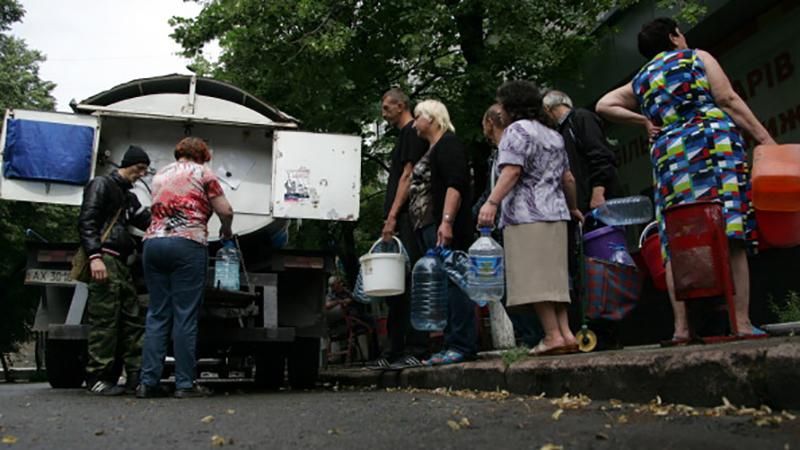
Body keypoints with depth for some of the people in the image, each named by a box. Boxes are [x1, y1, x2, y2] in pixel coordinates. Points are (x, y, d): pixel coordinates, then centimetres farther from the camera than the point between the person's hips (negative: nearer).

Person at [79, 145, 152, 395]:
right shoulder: (102, 185, 2)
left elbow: (148, 221, 16)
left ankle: (136, 376, 8)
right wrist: (95, 256, -21)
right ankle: (98, 378, -5)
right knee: (105, 319, -10)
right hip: (104, 259, -9)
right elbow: (86, 222, -9)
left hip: (121, 263, 9)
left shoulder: (129, 197, 27)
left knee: (133, 318, 5)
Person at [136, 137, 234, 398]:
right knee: (185, 315, -4)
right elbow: (225, 211, 3)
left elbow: (157, 210, 23)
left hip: (153, 242, 5)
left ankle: (148, 382, 4)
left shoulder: (159, 175, 24)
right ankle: (185, 384, -2)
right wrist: (226, 231, 21)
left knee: (157, 314, 7)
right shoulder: (201, 172, 8)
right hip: (187, 243, -5)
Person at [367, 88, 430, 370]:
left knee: (408, 283, -11)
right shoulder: (404, 135, 25)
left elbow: (407, 176, -13)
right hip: (397, 223, 10)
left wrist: (393, 215, -18)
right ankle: (395, 352, 16)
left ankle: (415, 351, -9)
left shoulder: (412, 132, -3)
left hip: (406, 219, -10)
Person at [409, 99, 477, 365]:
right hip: (427, 228, 10)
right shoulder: (432, 150, 25)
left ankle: (463, 346, -10)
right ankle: (451, 344, 10)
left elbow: (455, 184, -17)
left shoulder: (448, 143, -4)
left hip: (444, 229, -10)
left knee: (451, 283, -12)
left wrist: (446, 221, -26)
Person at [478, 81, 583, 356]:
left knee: (534, 277, -9)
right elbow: (567, 178, 24)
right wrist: (573, 208, 36)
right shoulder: (553, 135, 23)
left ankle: (553, 335, -12)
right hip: (556, 213, 8)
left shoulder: (516, 130, -1)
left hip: (526, 214, -8)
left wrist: (492, 202, -24)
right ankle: (566, 333, 2)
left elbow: (512, 171, -16)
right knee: (553, 276, 7)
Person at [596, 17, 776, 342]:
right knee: (730, 239, -7)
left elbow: (604, 105, 16)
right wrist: (764, 138, 0)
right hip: (714, 143, -3)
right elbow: (727, 98, 1)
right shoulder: (697, 57, 11)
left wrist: (643, 121, 15)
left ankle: (682, 326, -6)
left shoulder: (640, 81, 21)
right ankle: (742, 322, -10)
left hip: (668, 156, 3)